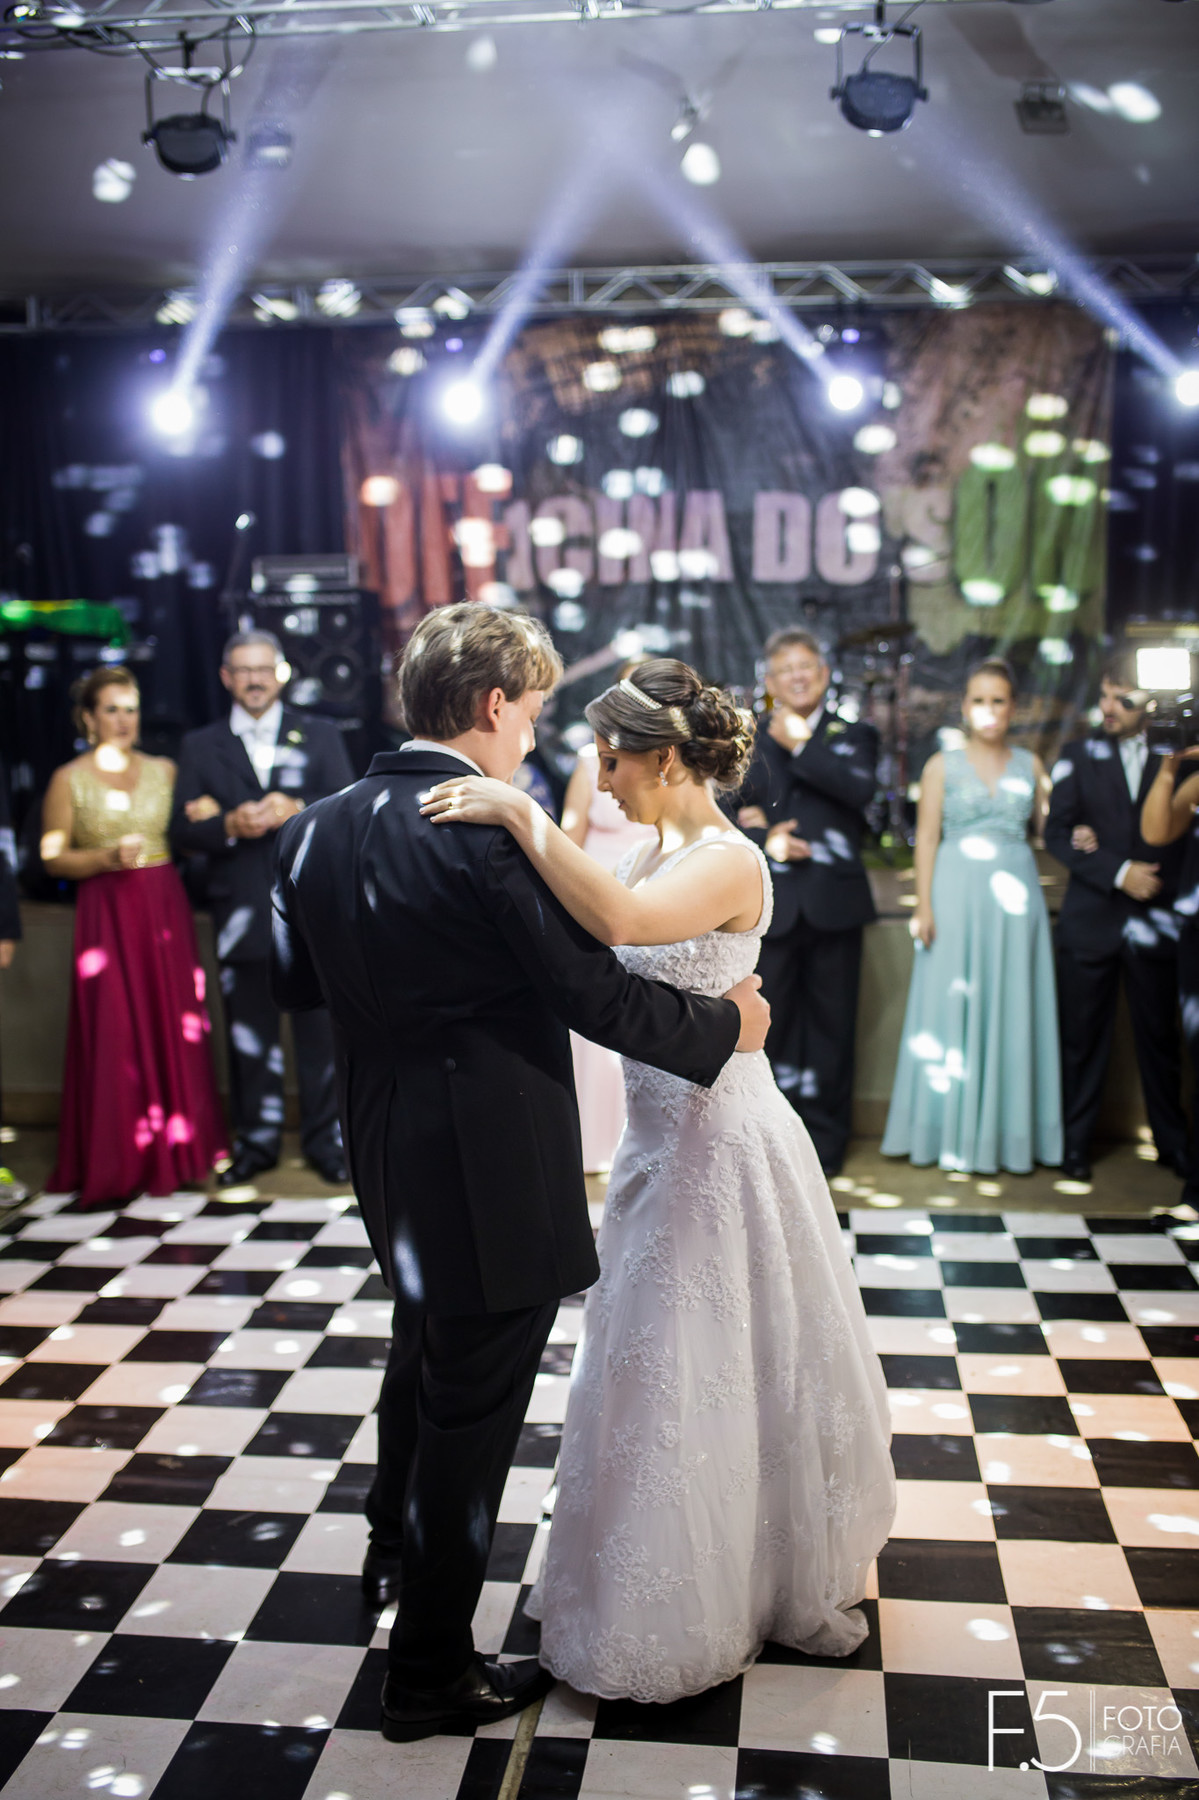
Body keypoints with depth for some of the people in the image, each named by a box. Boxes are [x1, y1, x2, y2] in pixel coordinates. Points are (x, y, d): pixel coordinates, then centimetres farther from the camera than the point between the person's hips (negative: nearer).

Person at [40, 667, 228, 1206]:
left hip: (165, 910, 4)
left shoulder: (163, 770, 10)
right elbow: (53, 857, -2)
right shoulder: (69, 779, 0)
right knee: (113, 1035, -3)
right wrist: (108, 858, -15)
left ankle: (174, 1149, 18)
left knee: (172, 1026, 5)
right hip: (108, 914, -3)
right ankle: (114, 1163, 8)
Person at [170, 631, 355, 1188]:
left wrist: (295, 810, -16)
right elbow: (183, 833, 2)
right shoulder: (199, 746, 10)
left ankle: (326, 1143, 14)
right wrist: (230, 826, -16)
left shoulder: (320, 735, 10)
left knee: (321, 1031, 2)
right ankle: (255, 1143, 19)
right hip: (242, 912, 1)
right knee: (249, 1034, 7)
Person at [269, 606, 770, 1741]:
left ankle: (396, 1550, 54)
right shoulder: (495, 829, -23)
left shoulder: (320, 827, 1)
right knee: (472, 1405, 8)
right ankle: (430, 1672, 25)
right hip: (492, 1165, -8)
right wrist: (723, 1028, -5)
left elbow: (298, 981, 11)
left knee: (423, 1354, 31)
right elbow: (593, 994, -21)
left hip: (388, 1156, 8)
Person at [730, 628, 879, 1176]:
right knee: (768, 1021, 3)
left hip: (833, 900, -1)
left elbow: (861, 788, -13)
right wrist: (762, 839, -11)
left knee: (830, 1022, 5)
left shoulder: (853, 735, 8)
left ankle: (824, 1140, 17)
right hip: (770, 902, 1)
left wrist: (801, 745, -11)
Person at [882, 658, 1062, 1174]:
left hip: (1015, 898, 2)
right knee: (953, 1006, 0)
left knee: (1013, 1010, 3)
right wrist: (924, 906, -7)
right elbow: (926, 838, 0)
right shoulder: (942, 766, 4)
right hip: (957, 896, -2)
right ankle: (952, 1131, 8)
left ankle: (1009, 1132, 11)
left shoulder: (1030, 765, 11)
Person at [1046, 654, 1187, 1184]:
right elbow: (1056, 834, -2)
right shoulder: (1078, 756, 6)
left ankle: (1173, 1143, 20)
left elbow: (1181, 835, -1)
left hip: (1154, 920, 0)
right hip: (1090, 921, 0)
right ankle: (1074, 1143, 15)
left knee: (1160, 1037, 7)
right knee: (1083, 1037, 4)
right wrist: (1117, 872, -14)